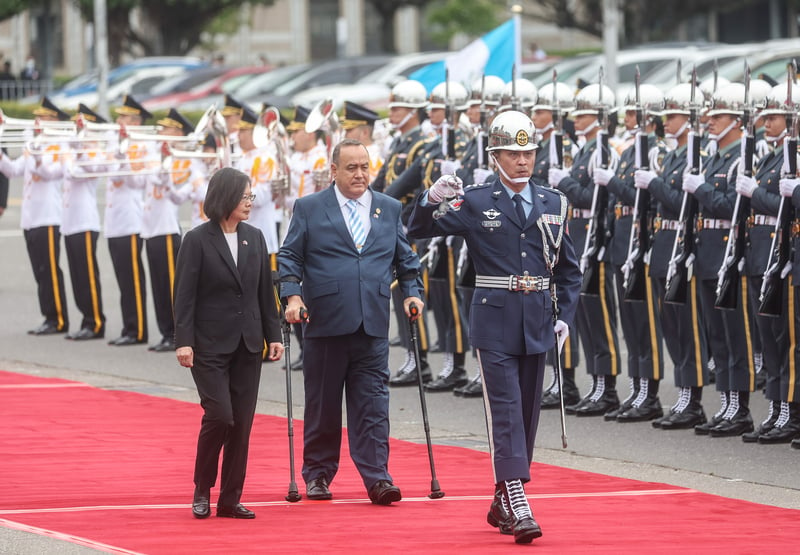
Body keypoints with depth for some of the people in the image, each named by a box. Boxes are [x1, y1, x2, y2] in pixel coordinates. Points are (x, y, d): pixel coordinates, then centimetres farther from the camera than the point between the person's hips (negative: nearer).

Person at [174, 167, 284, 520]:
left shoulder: (254, 239, 9)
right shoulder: (198, 240, -6)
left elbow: (265, 291, 13)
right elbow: (185, 295, -8)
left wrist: (273, 335, 8)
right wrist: (183, 341, -15)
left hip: (247, 345, 5)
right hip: (210, 345, -5)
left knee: (242, 423, 3)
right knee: (219, 415, -12)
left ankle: (230, 499, 9)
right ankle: (202, 490, 7)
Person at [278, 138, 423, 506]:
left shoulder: (389, 209, 14)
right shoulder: (309, 209, 6)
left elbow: (405, 258, 19)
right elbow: (289, 257, 3)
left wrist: (411, 292, 4)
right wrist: (292, 295, -11)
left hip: (373, 325, 1)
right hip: (325, 323, -1)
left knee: (373, 405, -5)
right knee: (322, 405, 6)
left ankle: (377, 477, -7)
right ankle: (318, 475, 17)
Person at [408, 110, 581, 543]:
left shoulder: (554, 204, 8)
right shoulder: (476, 203, -2)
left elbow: (569, 269, 16)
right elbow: (418, 230, -2)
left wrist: (565, 315, 6)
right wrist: (431, 199, -21)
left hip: (536, 325, 4)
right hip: (495, 323, -4)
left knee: (527, 411, 9)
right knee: (505, 411, -11)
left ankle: (502, 502, 21)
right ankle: (517, 506, -18)